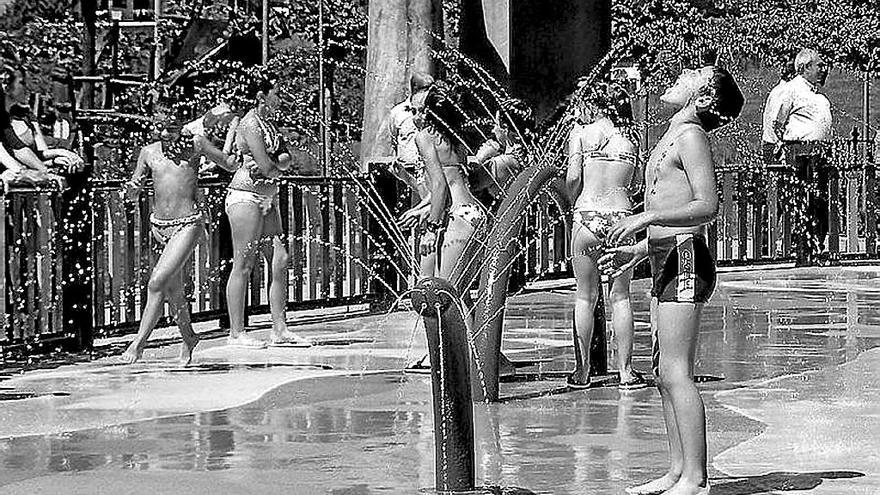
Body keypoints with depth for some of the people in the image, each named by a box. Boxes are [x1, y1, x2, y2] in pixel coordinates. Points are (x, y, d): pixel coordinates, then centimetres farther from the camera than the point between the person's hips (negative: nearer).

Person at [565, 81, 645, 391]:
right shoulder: (628, 141, 11)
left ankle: (582, 372, 10)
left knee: (585, 297, 7)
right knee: (620, 296, 8)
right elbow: (630, 185, 4)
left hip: (588, 215, -2)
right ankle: (625, 371, 6)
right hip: (621, 216, 2)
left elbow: (573, 178, -4)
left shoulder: (580, 133, 3)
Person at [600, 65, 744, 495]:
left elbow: (707, 206, -18)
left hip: (684, 261, -10)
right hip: (667, 260, 10)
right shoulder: (675, 138, 21)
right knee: (664, 374, 10)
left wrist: (646, 218, -22)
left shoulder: (690, 135, -9)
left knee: (675, 372, -12)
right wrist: (638, 251, 25)